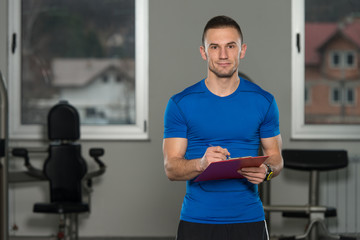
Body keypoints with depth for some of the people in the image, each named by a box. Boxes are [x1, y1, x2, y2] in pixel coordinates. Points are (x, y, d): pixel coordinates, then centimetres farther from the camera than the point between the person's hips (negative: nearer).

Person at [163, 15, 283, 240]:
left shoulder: (263, 101, 3)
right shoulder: (180, 103, -1)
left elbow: (275, 156, 8)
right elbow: (171, 167, -4)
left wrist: (266, 171, -14)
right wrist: (201, 164, -24)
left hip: (249, 219, 1)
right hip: (197, 222, -1)